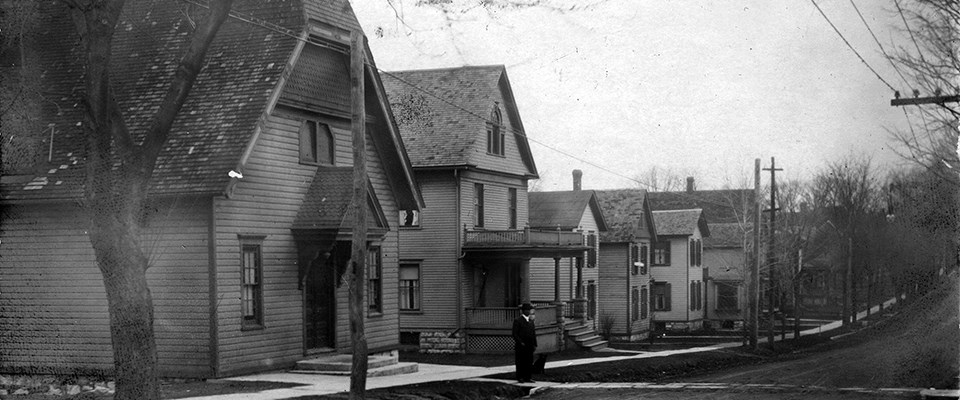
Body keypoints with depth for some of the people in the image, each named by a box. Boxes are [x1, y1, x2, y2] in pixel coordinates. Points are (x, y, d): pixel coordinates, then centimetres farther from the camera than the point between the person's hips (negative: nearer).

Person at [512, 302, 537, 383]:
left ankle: (527, 377, 12)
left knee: (529, 362, 5)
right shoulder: (517, 321, -5)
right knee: (520, 362, -1)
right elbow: (515, 334, -9)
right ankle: (520, 378, 4)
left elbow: (533, 333, 17)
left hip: (530, 346, 6)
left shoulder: (531, 321, 15)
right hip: (521, 346, -6)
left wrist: (534, 344, 10)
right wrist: (521, 342, -16)